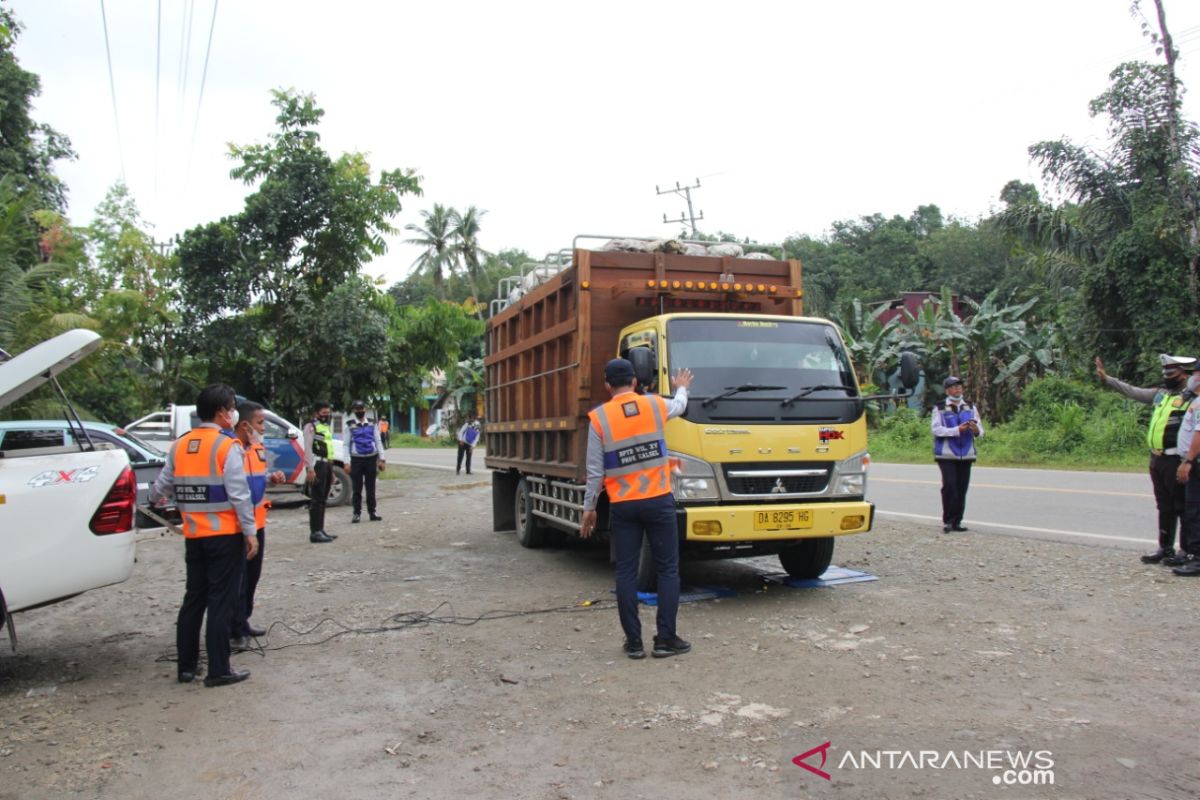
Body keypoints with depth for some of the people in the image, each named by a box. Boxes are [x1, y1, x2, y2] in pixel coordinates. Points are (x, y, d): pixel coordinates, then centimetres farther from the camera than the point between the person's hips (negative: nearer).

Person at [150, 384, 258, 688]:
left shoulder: (179, 446, 6)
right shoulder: (227, 447, -13)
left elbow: (163, 484, 15)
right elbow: (239, 494, -16)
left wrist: (154, 498, 38)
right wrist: (250, 532, -10)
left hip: (193, 535, 6)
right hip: (225, 535, -6)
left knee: (194, 598, 16)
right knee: (221, 602, 0)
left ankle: (187, 665, 23)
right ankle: (218, 670, 5)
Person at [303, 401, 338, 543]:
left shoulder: (327, 427, 21)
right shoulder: (311, 426, -6)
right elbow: (308, 449, -14)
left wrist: (331, 470, 21)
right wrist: (310, 469, -21)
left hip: (327, 465, 9)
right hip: (317, 465, -9)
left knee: (323, 499, 12)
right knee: (316, 499, -9)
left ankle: (321, 530, 18)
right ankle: (315, 532, -10)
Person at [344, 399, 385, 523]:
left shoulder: (372, 424, 7)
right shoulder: (350, 425, 1)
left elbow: (378, 442, 9)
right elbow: (346, 445, 0)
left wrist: (382, 459, 4)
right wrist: (346, 462, -7)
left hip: (371, 458, 2)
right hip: (356, 459, -2)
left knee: (371, 488, 7)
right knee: (357, 489, 3)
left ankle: (372, 513, 14)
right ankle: (357, 513, 10)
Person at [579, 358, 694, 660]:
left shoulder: (599, 418, -3)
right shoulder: (655, 405, 2)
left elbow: (595, 470, -4)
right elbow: (678, 406, 28)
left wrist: (588, 507, 6)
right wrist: (682, 388, 49)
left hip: (623, 507, 0)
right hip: (658, 501, 0)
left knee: (626, 572, 6)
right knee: (668, 569, 7)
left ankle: (634, 642, 9)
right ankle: (665, 639, 7)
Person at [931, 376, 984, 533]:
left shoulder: (970, 407, 14)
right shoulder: (940, 408, 1)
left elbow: (980, 433, 9)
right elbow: (936, 429, -11)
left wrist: (976, 429, -15)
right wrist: (958, 430, -20)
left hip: (966, 455, 4)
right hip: (947, 455, -4)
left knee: (962, 489, 3)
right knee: (949, 487, -11)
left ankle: (957, 522, 11)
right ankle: (947, 521, -2)